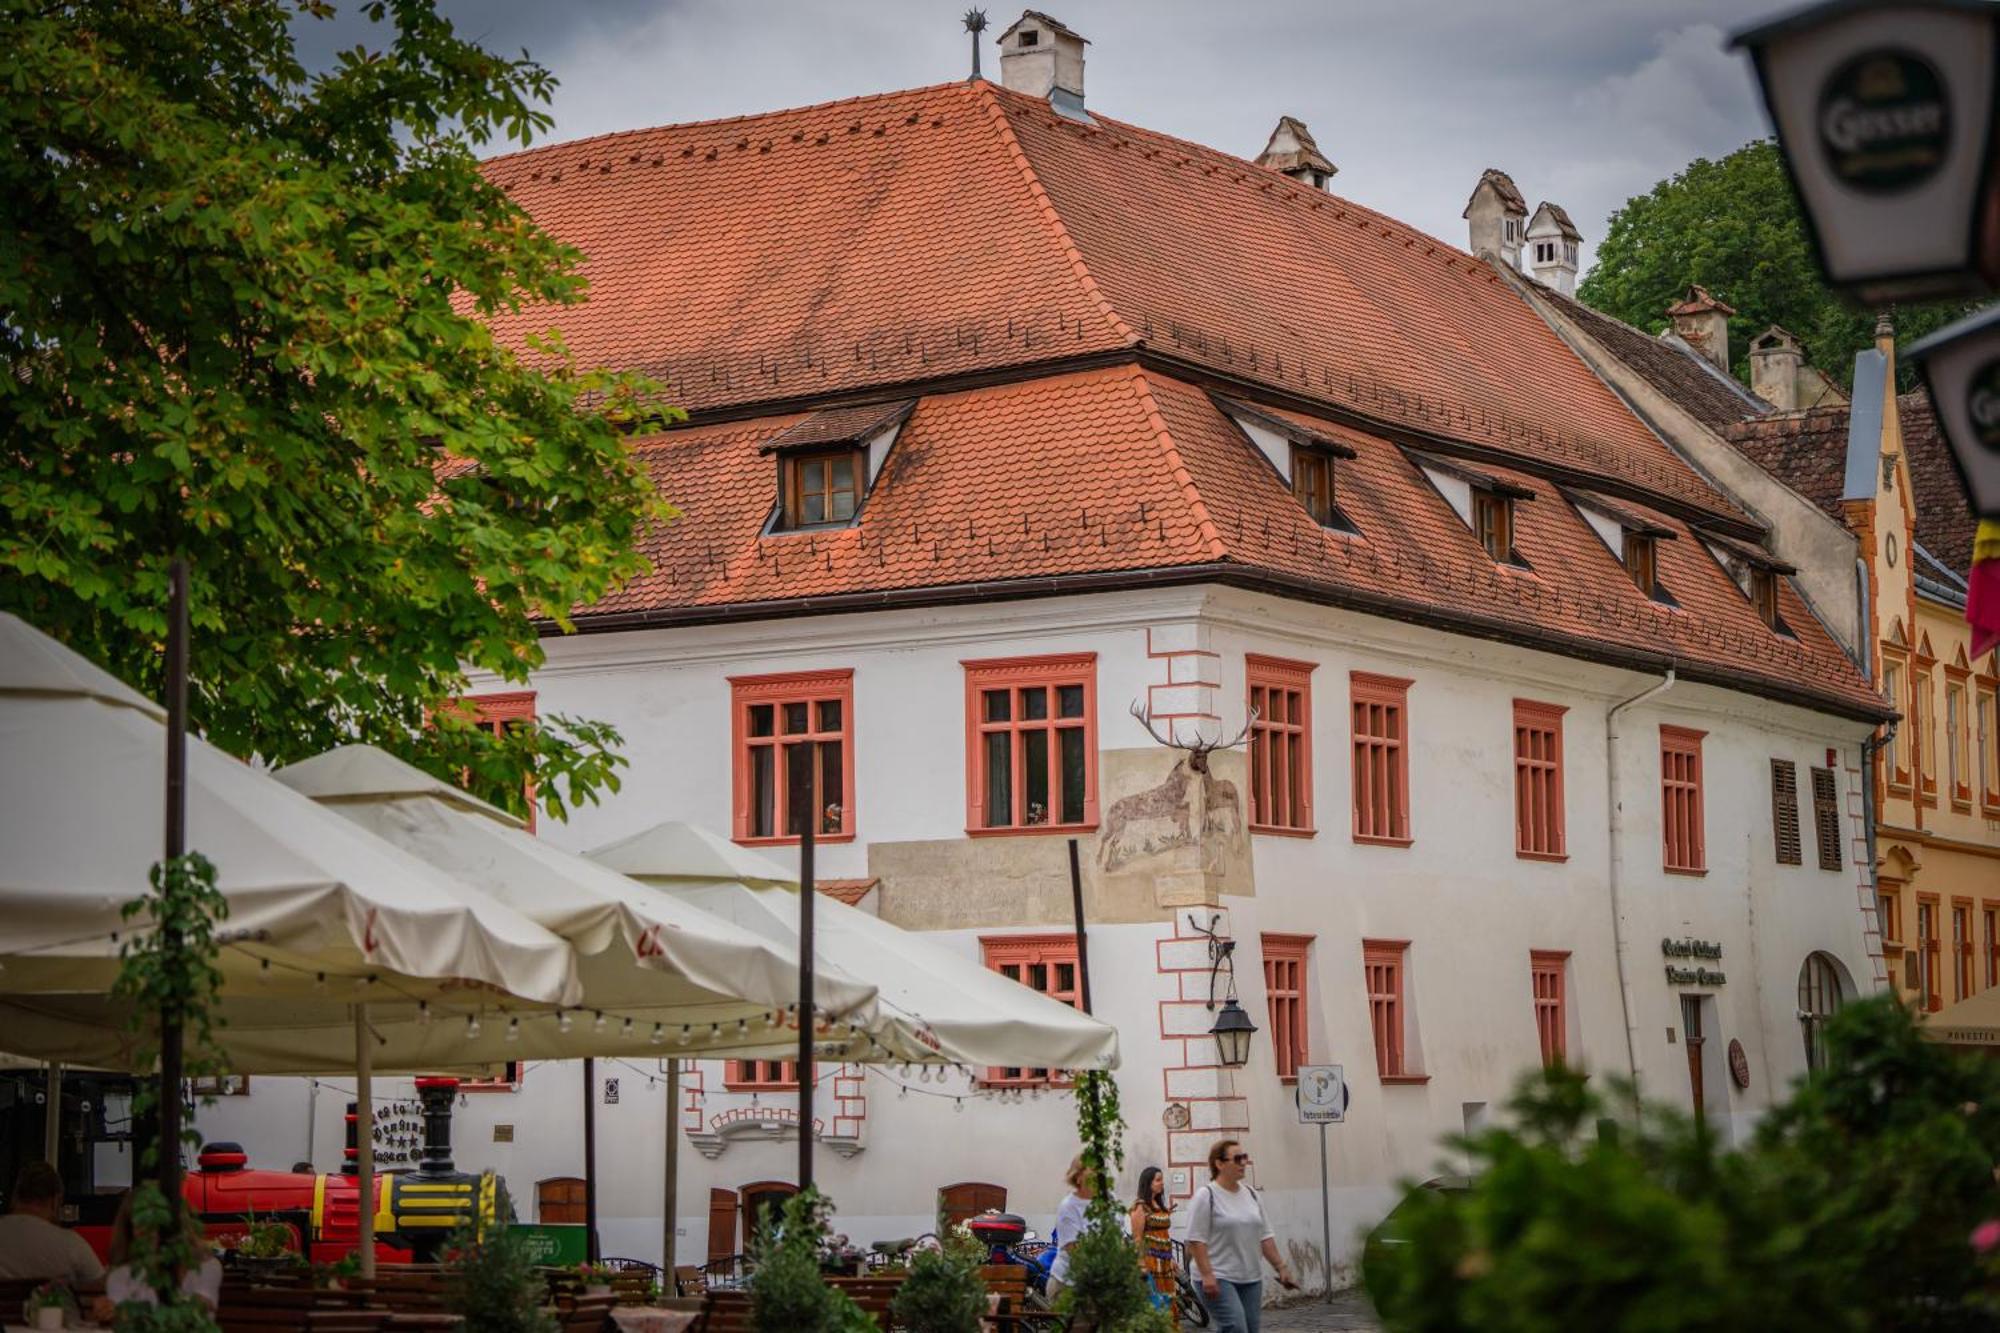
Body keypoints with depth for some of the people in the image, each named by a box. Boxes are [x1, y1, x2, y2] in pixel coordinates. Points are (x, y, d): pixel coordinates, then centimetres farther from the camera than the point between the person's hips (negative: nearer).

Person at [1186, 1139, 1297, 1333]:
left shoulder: (1251, 1195, 13)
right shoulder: (1206, 1196, -8)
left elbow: (1265, 1237, 16)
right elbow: (1196, 1241, -14)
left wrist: (1281, 1267, 10)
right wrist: (1207, 1275, -21)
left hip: (1251, 1280, 7)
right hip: (1218, 1280, -7)